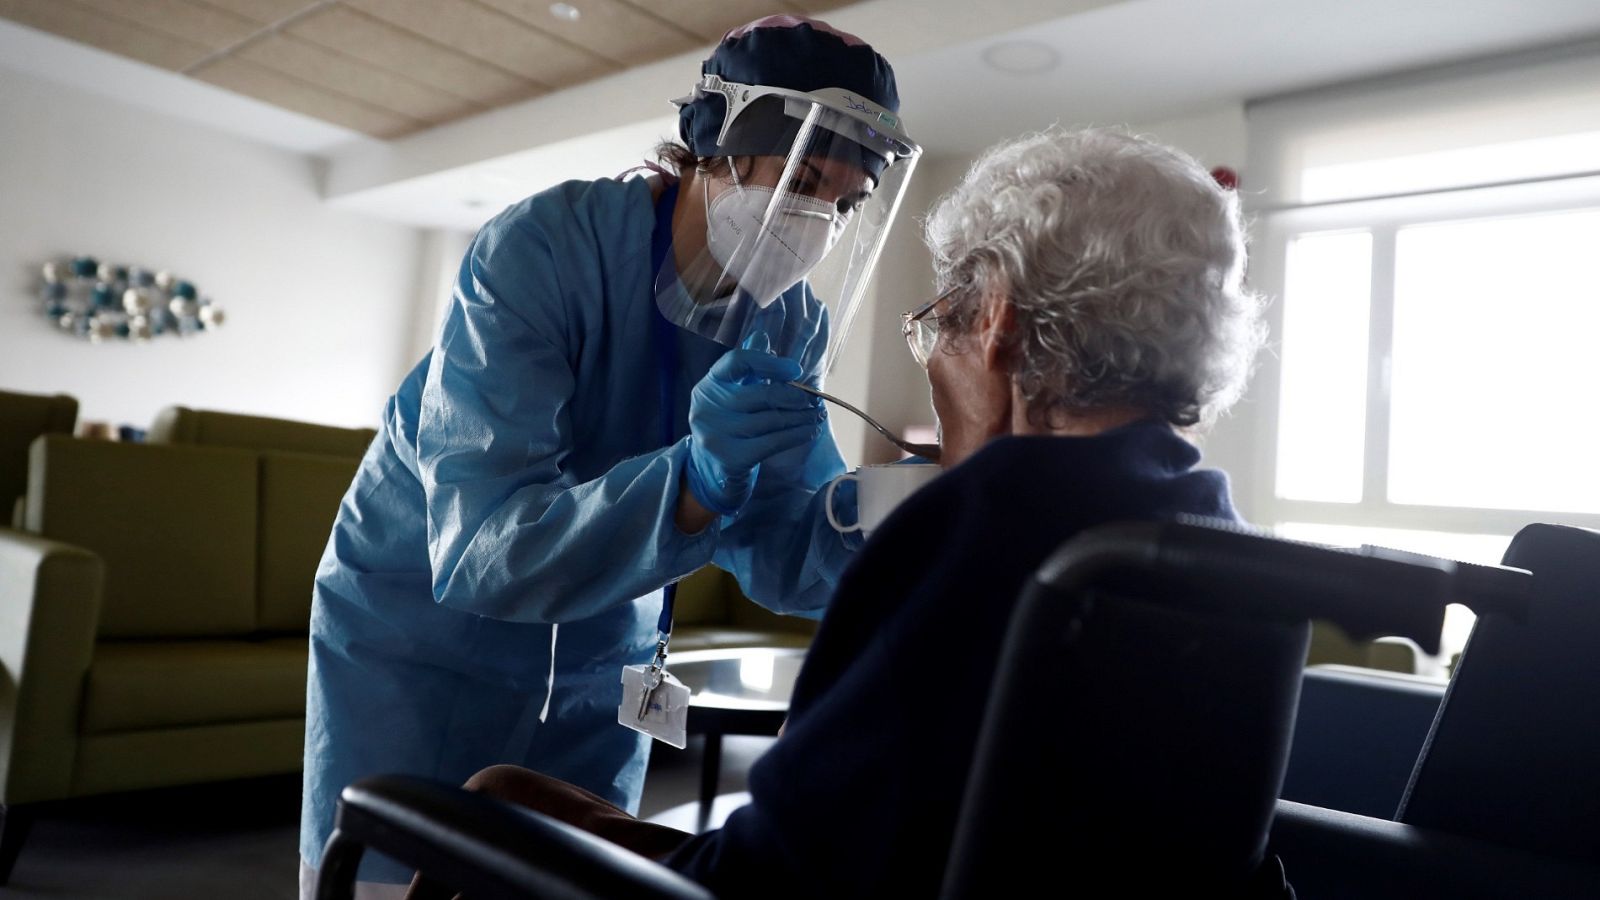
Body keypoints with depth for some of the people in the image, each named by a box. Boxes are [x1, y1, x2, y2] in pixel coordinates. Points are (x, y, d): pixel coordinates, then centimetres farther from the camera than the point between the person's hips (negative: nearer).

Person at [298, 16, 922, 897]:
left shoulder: (791, 326, -9)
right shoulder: (540, 250, -26)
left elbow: (776, 552, -12)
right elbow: (478, 550, -34)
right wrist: (695, 478, -48)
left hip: (598, 667, 5)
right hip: (417, 642, -4)